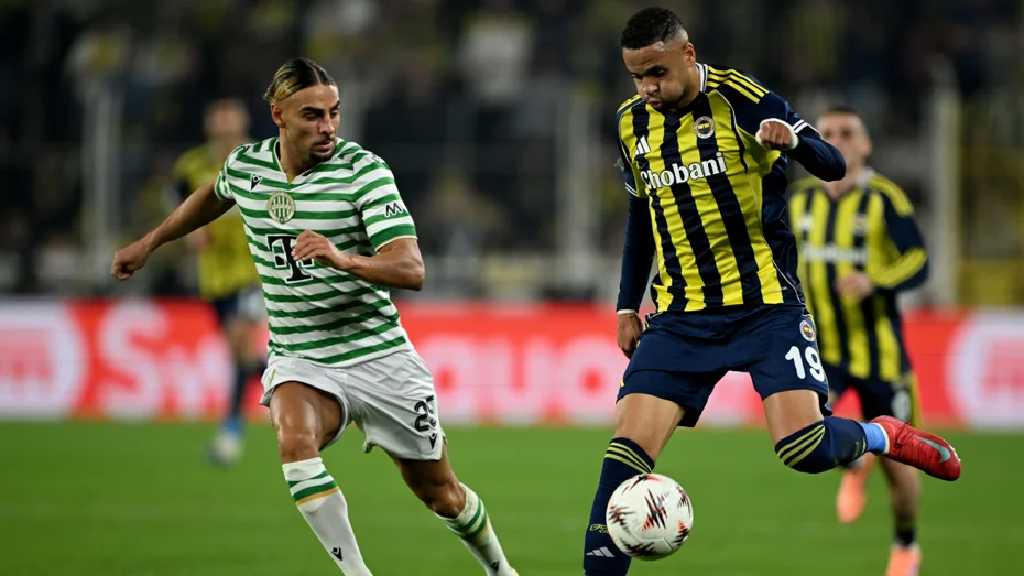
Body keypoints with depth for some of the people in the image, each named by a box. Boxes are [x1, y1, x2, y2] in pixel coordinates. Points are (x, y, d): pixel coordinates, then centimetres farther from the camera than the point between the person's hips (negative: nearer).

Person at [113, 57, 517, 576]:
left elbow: (411, 270, -26)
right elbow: (214, 196, 25)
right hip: (298, 358, 2)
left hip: (377, 353, -2)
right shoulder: (245, 165, -2)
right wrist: (149, 242, 30)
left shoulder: (364, 169, -16)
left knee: (439, 493, 9)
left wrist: (342, 259, -43)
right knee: (295, 441, -32)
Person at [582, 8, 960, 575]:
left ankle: (885, 436, 14)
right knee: (626, 452, -11)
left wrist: (793, 140, -31)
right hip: (680, 315, 4)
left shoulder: (739, 98, -10)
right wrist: (627, 305, 18)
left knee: (805, 448, -18)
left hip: (763, 304, -4)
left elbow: (833, 167, -9)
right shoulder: (632, 123, 7)